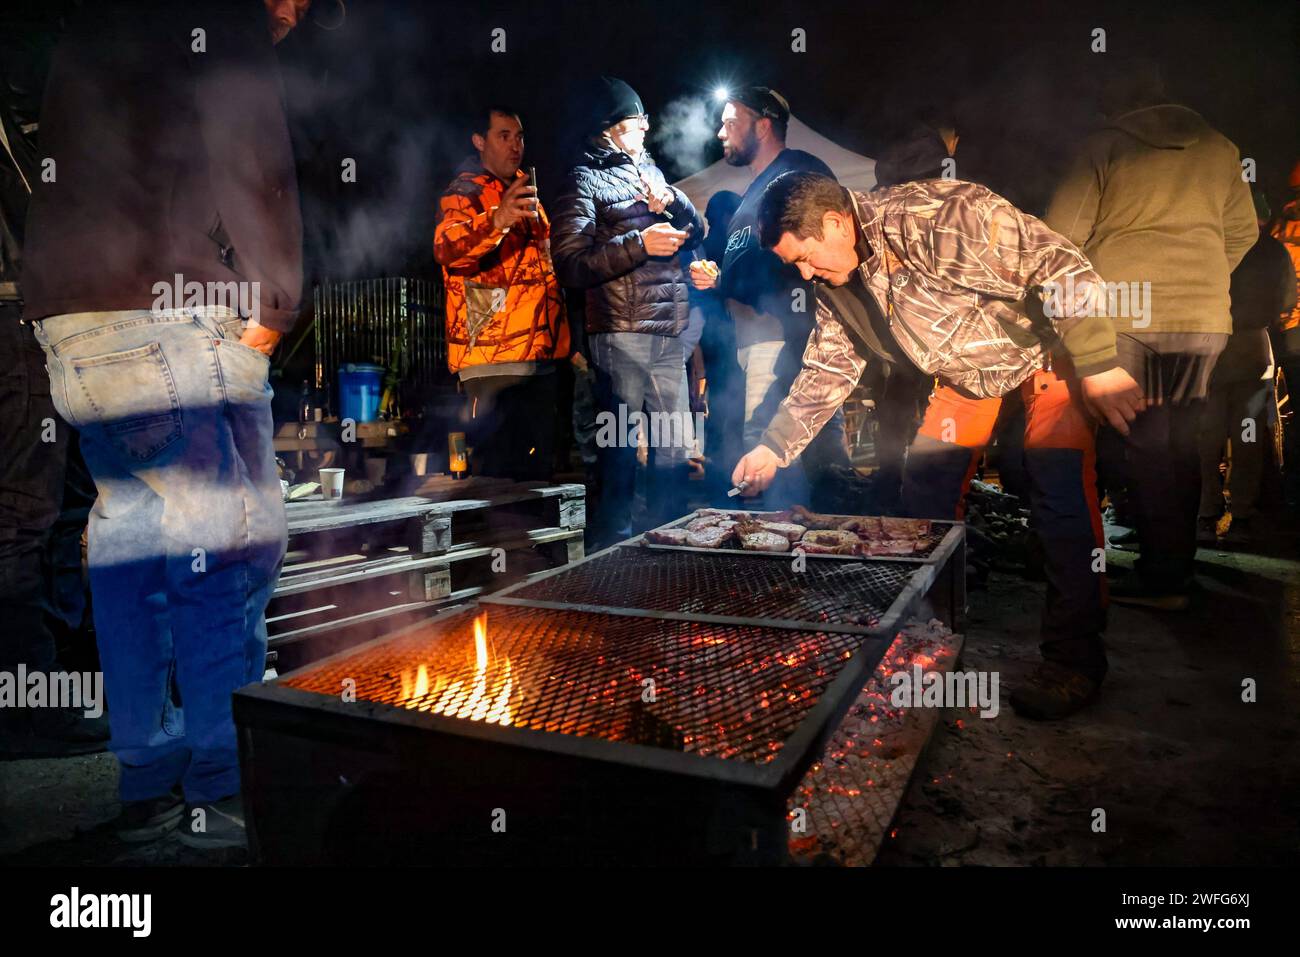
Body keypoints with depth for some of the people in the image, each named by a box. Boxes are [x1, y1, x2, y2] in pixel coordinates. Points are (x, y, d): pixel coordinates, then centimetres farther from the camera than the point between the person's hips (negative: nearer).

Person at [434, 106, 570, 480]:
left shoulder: (525, 191, 23)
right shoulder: (464, 192, -1)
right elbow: (446, 248, -22)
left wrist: (567, 339, 23)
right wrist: (497, 219, -41)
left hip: (541, 353, 8)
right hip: (494, 356, -8)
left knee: (537, 469, 11)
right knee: (497, 470, -9)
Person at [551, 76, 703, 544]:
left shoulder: (648, 170, 21)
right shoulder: (585, 179, -1)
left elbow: (696, 234, 20)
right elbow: (569, 263, -13)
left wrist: (672, 200, 1)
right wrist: (639, 244, -16)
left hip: (668, 334, 7)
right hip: (621, 334, -7)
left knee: (675, 443, 10)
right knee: (620, 450, -1)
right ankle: (615, 545, 11)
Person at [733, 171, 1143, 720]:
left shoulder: (938, 218, -33)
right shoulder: (836, 285, -7)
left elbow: (1063, 266, -30)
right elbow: (827, 369, 3)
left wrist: (1097, 366, -29)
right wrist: (774, 446, -1)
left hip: (1049, 350, -7)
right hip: (967, 372, 7)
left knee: (1061, 497, -17)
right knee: (925, 488, 2)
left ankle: (1074, 658, -3)